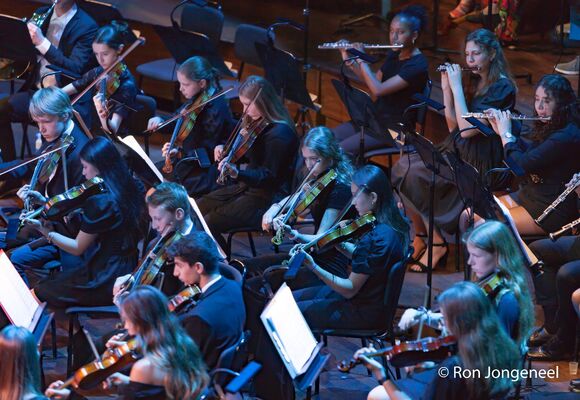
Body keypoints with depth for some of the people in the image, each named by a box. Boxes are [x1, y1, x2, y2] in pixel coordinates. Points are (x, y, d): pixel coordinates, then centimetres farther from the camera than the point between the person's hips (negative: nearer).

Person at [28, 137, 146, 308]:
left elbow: (77, 248, -12)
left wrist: (46, 231, -5)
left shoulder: (99, 203, -23)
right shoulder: (132, 189, 2)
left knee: (40, 293, 7)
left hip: (108, 280, -9)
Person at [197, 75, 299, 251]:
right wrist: (225, 151, -1)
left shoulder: (280, 134, -24)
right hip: (246, 187, 10)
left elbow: (269, 177, -25)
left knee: (208, 223, -17)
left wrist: (236, 173, -39)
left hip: (266, 199, -10)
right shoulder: (256, 123, 6)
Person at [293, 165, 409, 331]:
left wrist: (314, 267, -32)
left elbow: (350, 289, -25)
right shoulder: (395, 223, -1)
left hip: (364, 313, -10)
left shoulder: (375, 238, -30)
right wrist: (339, 245, -1)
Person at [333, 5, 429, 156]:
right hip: (377, 119, 9)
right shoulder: (394, 55, 6)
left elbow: (378, 90, -29)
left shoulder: (418, 65, -21)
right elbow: (374, 81, 19)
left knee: (340, 149, -21)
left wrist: (361, 60, -18)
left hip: (395, 128, -9)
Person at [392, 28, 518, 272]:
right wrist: (446, 89, 2)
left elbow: (467, 129, -21)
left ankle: (436, 243, -9)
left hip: (484, 164, -9)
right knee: (402, 167, -9)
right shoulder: (476, 82, 12)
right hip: (459, 152, 9)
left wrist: (456, 86, -17)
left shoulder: (501, 88, -15)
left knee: (415, 175, -21)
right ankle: (420, 237, 0)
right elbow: (454, 126, 12)